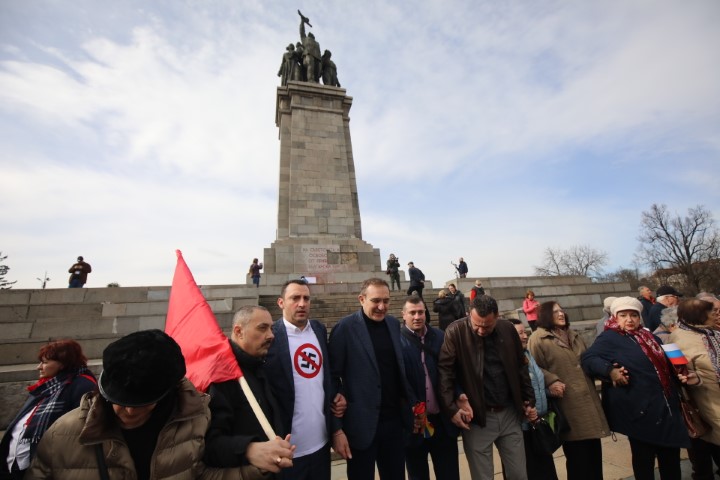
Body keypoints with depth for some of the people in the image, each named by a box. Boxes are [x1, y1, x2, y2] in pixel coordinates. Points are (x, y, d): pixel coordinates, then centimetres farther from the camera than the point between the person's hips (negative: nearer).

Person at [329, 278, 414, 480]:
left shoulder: (394, 324, 3)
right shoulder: (345, 329, -15)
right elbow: (333, 379, -12)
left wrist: (412, 403, 8)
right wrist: (336, 429, -12)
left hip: (395, 420, 5)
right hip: (362, 425, -5)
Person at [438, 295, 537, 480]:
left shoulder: (508, 329, -1)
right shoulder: (455, 332, -15)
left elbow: (521, 367, 10)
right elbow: (445, 372, -15)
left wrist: (529, 400, 11)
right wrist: (451, 408, -20)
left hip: (510, 413, 4)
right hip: (476, 417, -3)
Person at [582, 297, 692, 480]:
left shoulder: (649, 337, 14)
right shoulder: (610, 338, -10)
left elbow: (665, 366, 26)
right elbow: (588, 358, -21)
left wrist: (680, 376, 7)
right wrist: (610, 371, -34)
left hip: (667, 408, 7)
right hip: (641, 411, -7)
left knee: (671, 457, 19)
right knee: (643, 458, 7)